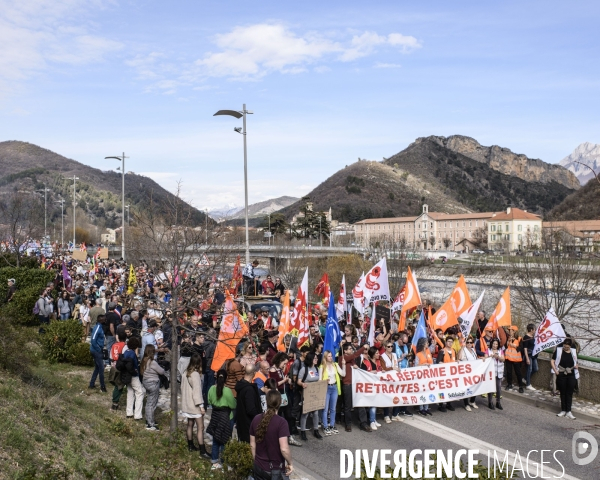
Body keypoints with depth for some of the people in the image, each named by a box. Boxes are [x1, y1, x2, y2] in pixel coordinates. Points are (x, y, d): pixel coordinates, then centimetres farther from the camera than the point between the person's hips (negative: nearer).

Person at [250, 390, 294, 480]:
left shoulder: (256, 419, -3)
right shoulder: (281, 422, -19)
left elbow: (252, 445, 5)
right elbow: (284, 449, -22)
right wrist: (290, 463, -7)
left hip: (259, 467, 5)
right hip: (275, 470, -5)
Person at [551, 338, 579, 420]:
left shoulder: (573, 352, 6)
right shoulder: (558, 350, -3)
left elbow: (576, 362, 20)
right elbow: (552, 361, -1)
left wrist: (576, 366, -2)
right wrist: (555, 370, -12)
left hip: (571, 375, 2)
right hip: (561, 375, -2)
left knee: (569, 393, 3)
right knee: (563, 393, 8)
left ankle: (568, 411, 7)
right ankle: (563, 411, 16)